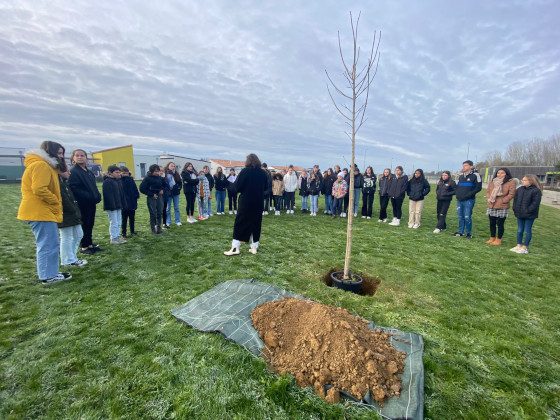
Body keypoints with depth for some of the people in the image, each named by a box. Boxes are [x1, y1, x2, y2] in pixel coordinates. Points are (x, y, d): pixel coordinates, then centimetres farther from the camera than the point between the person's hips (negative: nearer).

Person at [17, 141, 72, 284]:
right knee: (49, 245, -7)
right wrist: (56, 202, -13)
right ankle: (49, 276, 0)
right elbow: (39, 189, -24)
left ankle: (47, 273, 24)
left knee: (45, 244, 15)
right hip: (40, 212, -11)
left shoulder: (45, 165, 20)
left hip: (40, 212, 11)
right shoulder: (41, 165, -14)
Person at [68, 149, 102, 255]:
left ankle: (90, 244, 25)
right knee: (84, 224, 1)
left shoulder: (89, 172, 15)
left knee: (90, 224, 14)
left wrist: (97, 196, 2)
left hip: (91, 203, 8)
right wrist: (88, 197, -21)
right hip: (82, 204, -7)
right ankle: (84, 246, 12)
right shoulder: (73, 172, -10)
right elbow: (73, 188, -18)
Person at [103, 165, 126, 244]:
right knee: (114, 223, -3)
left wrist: (122, 204, 13)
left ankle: (118, 236, 24)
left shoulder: (118, 181, 13)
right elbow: (108, 195, -20)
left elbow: (121, 194, 17)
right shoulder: (107, 182, -14)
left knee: (119, 222, 14)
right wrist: (112, 206, -23)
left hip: (118, 206, 9)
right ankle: (113, 239, 6)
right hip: (111, 206, -9)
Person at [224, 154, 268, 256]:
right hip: (258, 202, 4)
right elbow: (265, 187, 13)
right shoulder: (263, 173, 3)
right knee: (256, 224, 12)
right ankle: (254, 247, 16)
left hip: (246, 202, -4)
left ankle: (235, 248, 4)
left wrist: (244, 190, 10)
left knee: (240, 224, 3)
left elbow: (237, 187, -9)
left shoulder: (245, 171, -9)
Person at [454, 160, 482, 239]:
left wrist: (468, 195, -16)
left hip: (469, 200, -6)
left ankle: (469, 233, 7)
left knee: (467, 217, -6)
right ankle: (461, 231, 20)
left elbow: (478, 188, -9)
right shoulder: (461, 175, 14)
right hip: (459, 200, 6)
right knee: (460, 217, 10)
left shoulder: (475, 175, -5)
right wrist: (457, 193, 6)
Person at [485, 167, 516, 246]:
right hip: (491, 207, 5)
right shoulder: (493, 182, 11)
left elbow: (511, 194, -9)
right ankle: (492, 238, 26)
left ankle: (498, 240, 14)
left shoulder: (511, 182, -4)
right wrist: (488, 199, -2)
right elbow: (488, 191, 13)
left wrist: (502, 201, -13)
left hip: (502, 207, -5)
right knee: (492, 223, 13)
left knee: (500, 224, 3)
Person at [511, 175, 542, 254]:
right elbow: (515, 200, 12)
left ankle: (525, 247, 14)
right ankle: (519, 245, 25)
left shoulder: (536, 191, -12)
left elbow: (535, 203, -17)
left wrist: (528, 211, -20)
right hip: (520, 214, 6)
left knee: (527, 231, 4)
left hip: (529, 215, -6)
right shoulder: (520, 189, 7)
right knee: (519, 230, 14)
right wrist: (515, 209, 2)